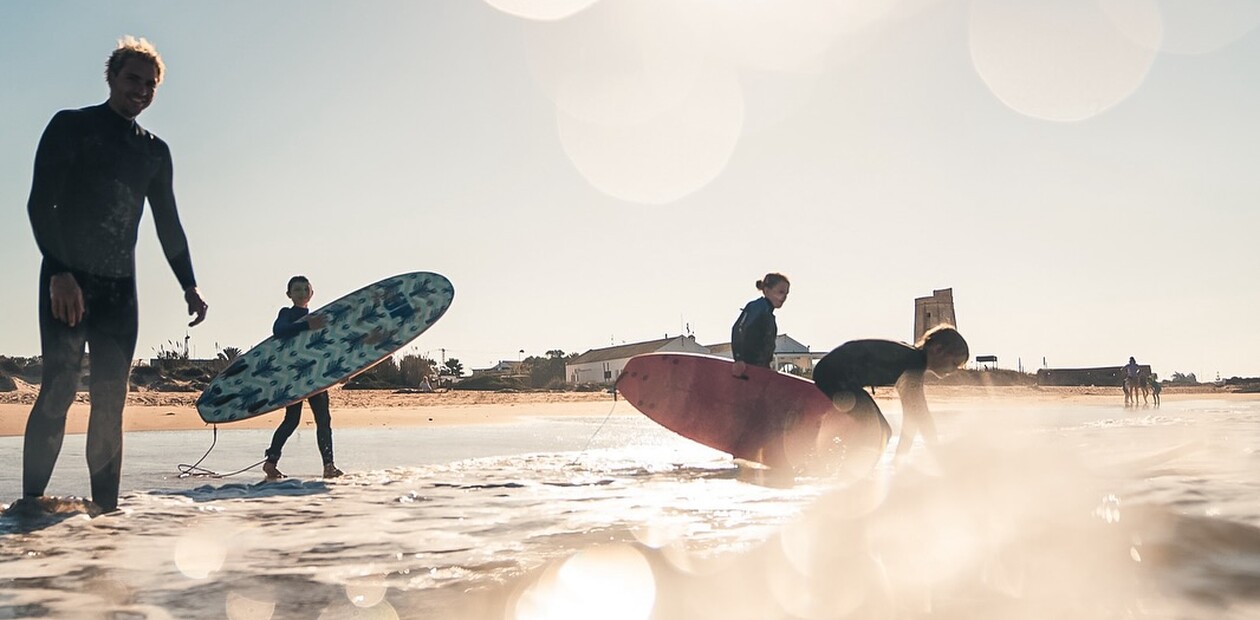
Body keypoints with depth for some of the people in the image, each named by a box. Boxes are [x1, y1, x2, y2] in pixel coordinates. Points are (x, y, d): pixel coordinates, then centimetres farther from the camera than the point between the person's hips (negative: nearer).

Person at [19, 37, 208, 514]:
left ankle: (105, 508, -1)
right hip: (67, 282, -4)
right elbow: (40, 204, -7)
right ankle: (31, 502, -12)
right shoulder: (71, 127, 3)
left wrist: (188, 286, 12)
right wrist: (59, 272, -19)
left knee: (110, 402, -1)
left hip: (120, 288, 4)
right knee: (59, 387, -14)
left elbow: (168, 225, 21)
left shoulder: (155, 151, 17)